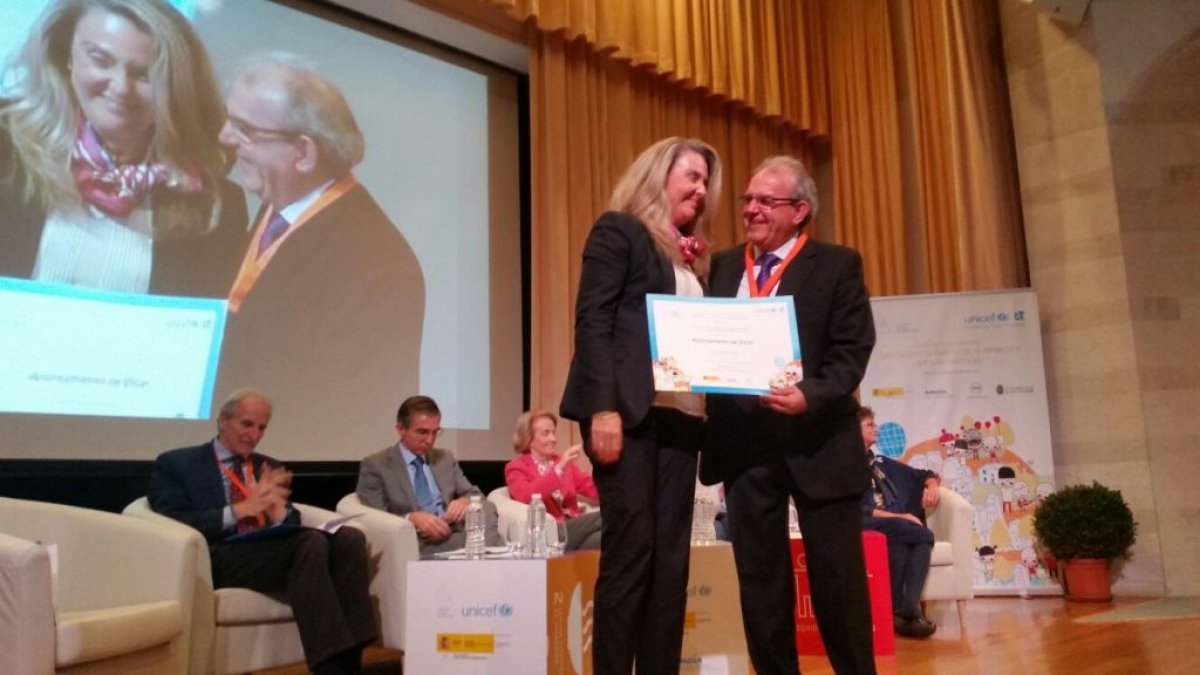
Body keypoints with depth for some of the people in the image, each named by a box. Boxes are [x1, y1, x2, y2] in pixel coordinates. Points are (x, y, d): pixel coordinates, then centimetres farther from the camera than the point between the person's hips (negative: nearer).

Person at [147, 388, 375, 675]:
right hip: (218, 559, -6)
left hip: (272, 549, 6)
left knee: (350, 538, -25)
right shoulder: (175, 464, 9)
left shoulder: (269, 467, 24)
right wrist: (240, 509, -18)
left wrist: (279, 512, -7)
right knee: (311, 542, -33)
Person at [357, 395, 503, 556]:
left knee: (486, 508, -26)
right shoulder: (375, 466, 5)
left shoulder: (446, 459, 22)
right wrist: (411, 518, -21)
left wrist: (465, 501, -4)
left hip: (459, 535, 5)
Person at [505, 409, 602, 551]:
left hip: (574, 528, 5)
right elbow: (527, 498, -14)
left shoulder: (564, 463, 23)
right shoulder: (516, 467, 8)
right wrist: (558, 469, -20)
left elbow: (596, 491, 14)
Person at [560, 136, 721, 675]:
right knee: (630, 550, -6)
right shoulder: (618, 230, 2)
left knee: (670, 556, 5)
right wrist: (604, 408, -19)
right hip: (629, 410, -7)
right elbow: (592, 321, -8)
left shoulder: (688, 253, 22)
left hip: (681, 415, 7)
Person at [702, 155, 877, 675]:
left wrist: (809, 396, -24)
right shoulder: (722, 267, 13)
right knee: (759, 575, 10)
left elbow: (852, 351, -8)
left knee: (837, 575, 7)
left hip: (816, 439, -3)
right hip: (744, 441, 4)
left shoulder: (837, 265, 1)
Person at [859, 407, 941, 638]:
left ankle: (909, 608, -40)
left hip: (897, 534, 6)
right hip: (866, 530, -6)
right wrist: (898, 517, -16)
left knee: (924, 536, -28)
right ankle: (895, 609, -30)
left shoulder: (882, 463, 26)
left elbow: (922, 475, 36)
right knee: (901, 529, -37)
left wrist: (931, 485, 12)